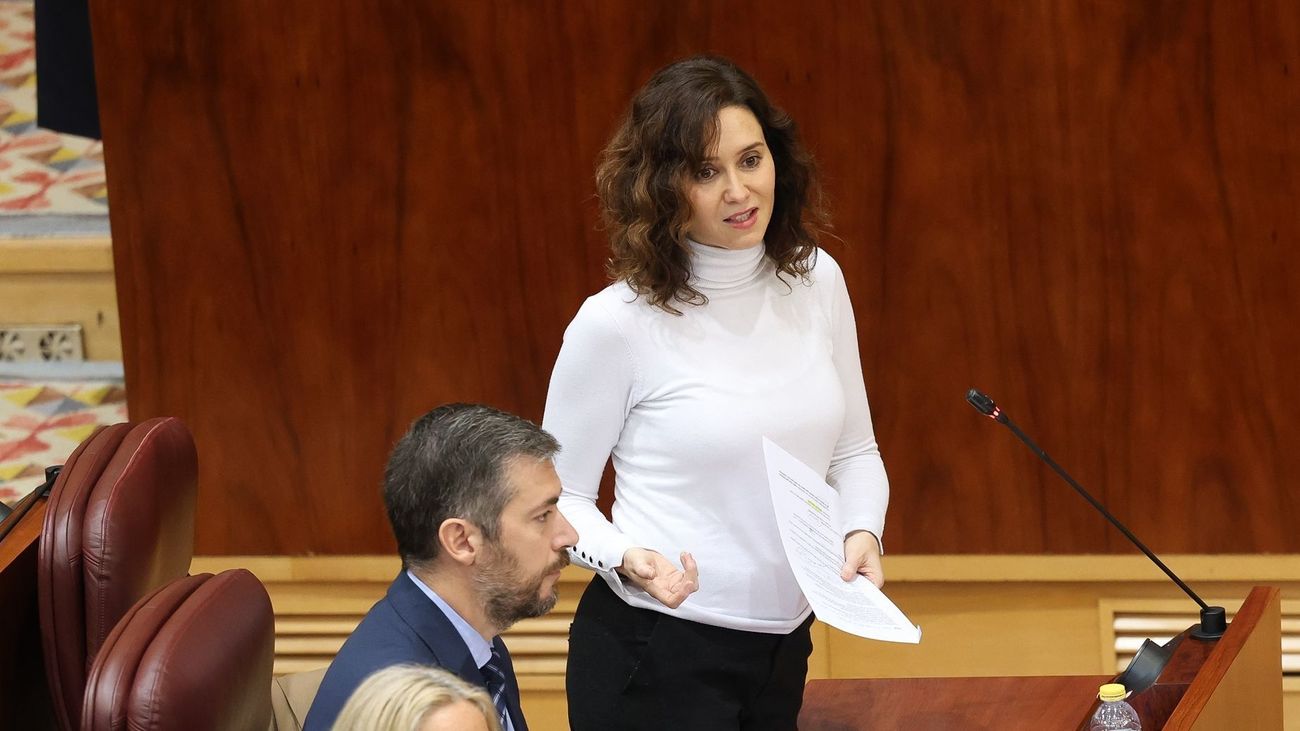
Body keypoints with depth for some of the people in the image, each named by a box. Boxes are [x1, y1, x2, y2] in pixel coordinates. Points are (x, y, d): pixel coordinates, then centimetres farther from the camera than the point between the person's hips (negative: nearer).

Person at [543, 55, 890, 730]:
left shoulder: (816, 281, 2)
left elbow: (853, 451, 13)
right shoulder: (617, 324, -14)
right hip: (652, 660, -5)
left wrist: (862, 531, -6)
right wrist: (628, 559, -24)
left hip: (783, 649, 5)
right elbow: (560, 497, -6)